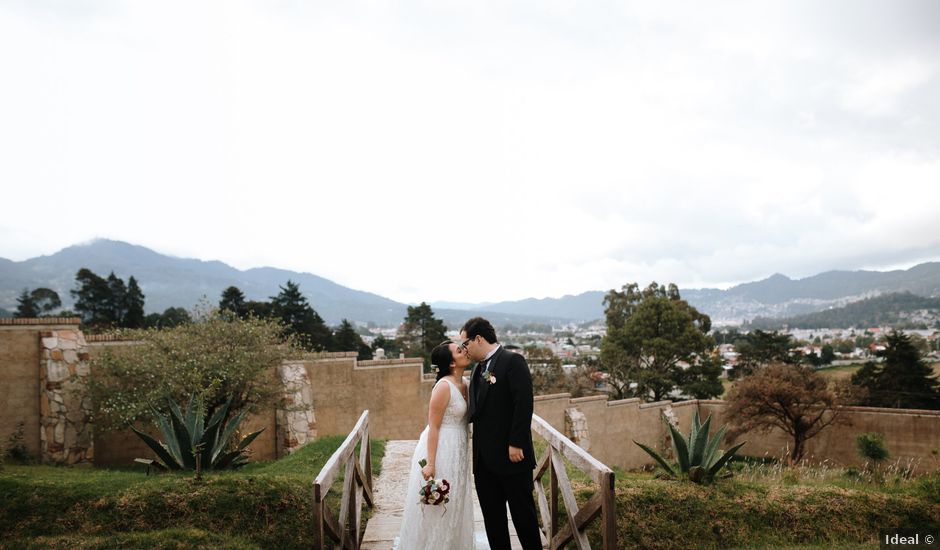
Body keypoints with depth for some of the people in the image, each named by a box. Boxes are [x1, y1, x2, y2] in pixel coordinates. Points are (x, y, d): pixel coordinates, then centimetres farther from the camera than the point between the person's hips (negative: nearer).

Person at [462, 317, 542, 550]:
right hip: (485, 459, 8)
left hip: (512, 455, -7)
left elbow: (523, 404, -17)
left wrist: (516, 443, -20)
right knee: (492, 517, 12)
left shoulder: (512, 361, -10)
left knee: (523, 513, 5)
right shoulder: (478, 369, 15)